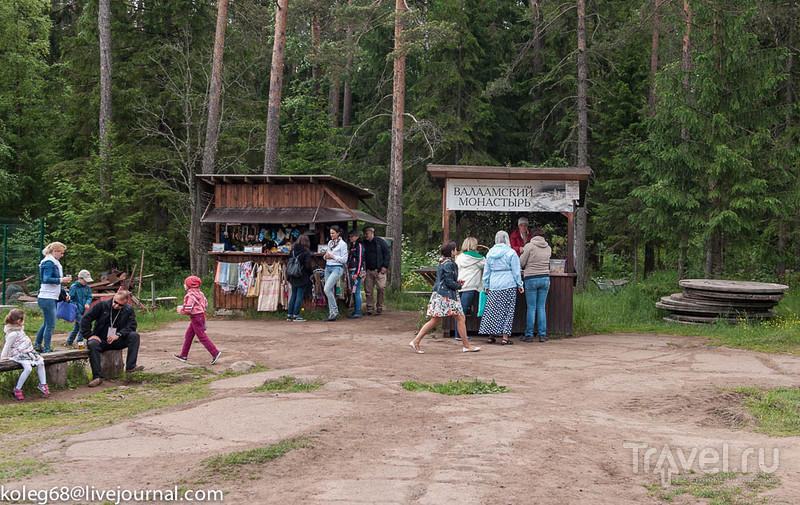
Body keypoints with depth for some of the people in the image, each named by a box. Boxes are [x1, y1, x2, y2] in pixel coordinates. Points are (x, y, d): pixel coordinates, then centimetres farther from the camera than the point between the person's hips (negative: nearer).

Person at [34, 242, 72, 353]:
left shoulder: (55, 263, 18)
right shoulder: (49, 263, -11)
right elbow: (46, 279, -23)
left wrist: (65, 293, 16)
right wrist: (61, 280, -20)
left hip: (52, 298, 10)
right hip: (47, 298, -10)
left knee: (46, 323, 17)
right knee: (50, 325, -7)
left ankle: (37, 346, 25)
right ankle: (46, 350, -2)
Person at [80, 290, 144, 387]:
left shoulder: (129, 310, 3)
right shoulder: (102, 305, -3)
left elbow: (131, 326, -6)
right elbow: (86, 319, -2)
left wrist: (118, 335, -21)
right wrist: (89, 335, -11)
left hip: (117, 341, 2)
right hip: (101, 340, -2)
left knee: (134, 335, -23)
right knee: (92, 344, -36)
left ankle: (130, 367, -29)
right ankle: (97, 377, -36)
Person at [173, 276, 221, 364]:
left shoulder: (190, 295, -19)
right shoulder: (199, 293, 9)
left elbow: (187, 309, -25)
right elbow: (206, 303, 16)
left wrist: (181, 310, -6)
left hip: (196, 317, -10)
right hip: (201, 315, 10)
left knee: (202, 337, -6)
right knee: (188, 336, 16)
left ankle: (215, 353, -9)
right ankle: (183, 355, 23)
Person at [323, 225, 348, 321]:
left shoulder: (342, 244, -6)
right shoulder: (330, 242, 15)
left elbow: (344, 259, -9)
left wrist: (333, 256, -13)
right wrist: (326, 256, 1)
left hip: (337, 268, -7)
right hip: (328, 267, 7)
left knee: (327, 289, -18)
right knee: (330, 291, 5)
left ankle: (335, 311, -8)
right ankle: (331, 313, 8)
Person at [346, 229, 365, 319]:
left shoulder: (359, 246, -10)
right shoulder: (352, 246, 19)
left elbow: (360, 260, -16)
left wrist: (356, 273, -20)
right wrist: (349, 271, 20)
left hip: (356, 271, -10)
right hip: (351, 271, 10)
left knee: (357, 292, -9)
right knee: (354, 292, 12)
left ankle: (358, 312, -8)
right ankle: (355, 311, 18)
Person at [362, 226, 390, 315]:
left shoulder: (380, 241, 0)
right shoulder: (364, 243, 12)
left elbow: (388, 253, 1)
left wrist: (385, 266, -7)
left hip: (379, 270, -4)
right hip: (368, 270, 4)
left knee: (381, 288, -12)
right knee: (368, 290, 1)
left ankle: (380, 306, 4)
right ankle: (370, 308, 9)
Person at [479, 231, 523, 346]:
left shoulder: (490, 254, 7)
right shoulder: (511, 253, -5)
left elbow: (486, 272, 12)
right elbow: (516, 272, -4)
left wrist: (486, 286, 21)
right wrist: (520, 285, 5)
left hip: (494, 286, 4)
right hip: (509, 285, -4)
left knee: (493, 310, 9)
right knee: (507, 310, 1)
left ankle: (491, 336, 10)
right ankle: (505, 337, -2)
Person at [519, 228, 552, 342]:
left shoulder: (529, 246, -7)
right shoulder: (548, 248, 7)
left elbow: (521, 263, -4)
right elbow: (547, 263, 14)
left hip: (531, 278, -4)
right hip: (545, 278, 4)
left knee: (531, 308, 1)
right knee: (541, 308, 8)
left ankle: (529, 335, 4)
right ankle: (542, 335, 8)